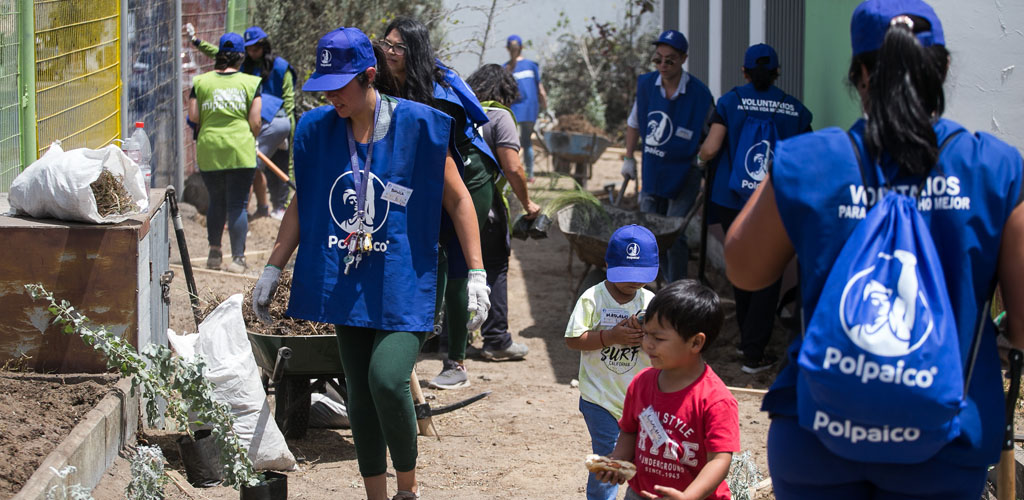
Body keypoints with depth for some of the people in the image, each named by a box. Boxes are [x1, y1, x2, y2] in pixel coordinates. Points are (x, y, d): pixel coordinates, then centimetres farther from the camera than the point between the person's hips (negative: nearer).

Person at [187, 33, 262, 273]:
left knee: (216, 201, 17)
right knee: (238, 205, 2)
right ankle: (238, 258, 0)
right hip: (240, 149, -2)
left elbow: (193, 117, -1)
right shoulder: (250, 83, 0)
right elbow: (255, 123, -4)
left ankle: (214, 253, 21)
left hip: (208, 149, 2)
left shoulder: (201, 81, 4)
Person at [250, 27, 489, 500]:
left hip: (403, 282, -4)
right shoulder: (317, 129, 4)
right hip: (347, 282, 5)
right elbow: (301, 204, 16)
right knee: (359, 394, 7)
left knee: (387, 379, -22)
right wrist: (272, 270, 15)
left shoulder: (417, 125, -7)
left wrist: (476, 274, -6)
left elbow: (457, 199, -2)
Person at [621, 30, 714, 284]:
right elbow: (634, 123, 15)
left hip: (685, 174, -5)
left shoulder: (699, 94, -14)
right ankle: (669, 280, 29)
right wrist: (629, 159, 15)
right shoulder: (646, 84, -2)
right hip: (653, 171, 5)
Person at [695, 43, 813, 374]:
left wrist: (700, 159, 13)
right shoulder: (795, 109, -1)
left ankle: (746, 337, 31)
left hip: (731, 201, 1)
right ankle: (754, 353, 1)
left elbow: (710, 148, -10)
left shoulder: (730, 102, -3)